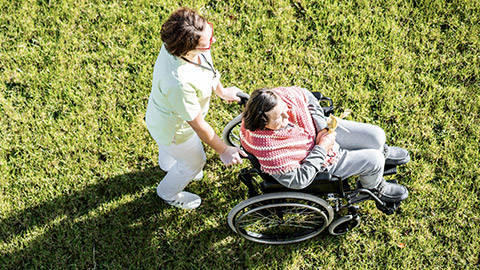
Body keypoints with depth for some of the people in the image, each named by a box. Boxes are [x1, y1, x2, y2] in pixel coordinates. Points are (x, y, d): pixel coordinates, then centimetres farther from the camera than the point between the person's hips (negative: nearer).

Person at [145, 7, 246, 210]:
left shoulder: (182, 42, -27)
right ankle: (169, 194, 58)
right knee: (194, 162, 25)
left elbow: (207, 65, -2)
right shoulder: (178, 83, -49)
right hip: (173, 129, -6)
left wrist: (220, 91, 15)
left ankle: (167, 164, 76)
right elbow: (198, 125, -31)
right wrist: (223, 151, -16)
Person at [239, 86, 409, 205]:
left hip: (320, 129, 6)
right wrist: (322, 148, -27)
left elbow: (307, 98, -3)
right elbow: (298, 181, -28)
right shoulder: (269, 153, -40)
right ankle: (374, 186, 31)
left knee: (377, 136, 3)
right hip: (319, 164, -5)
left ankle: (382, 152, 44)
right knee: (374, 160, -7)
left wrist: (322, 127, -14)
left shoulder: (280, 96, -26)